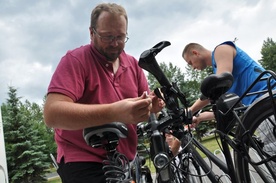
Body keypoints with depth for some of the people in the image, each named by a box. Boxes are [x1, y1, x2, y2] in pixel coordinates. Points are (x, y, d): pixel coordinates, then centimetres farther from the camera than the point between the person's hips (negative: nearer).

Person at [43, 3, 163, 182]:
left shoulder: (133, 64, 7)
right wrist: (114, 113, -37)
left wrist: (151, 104, -21)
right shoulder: (75, 60, -13)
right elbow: (52, 113, -25)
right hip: (84, 164, -6)